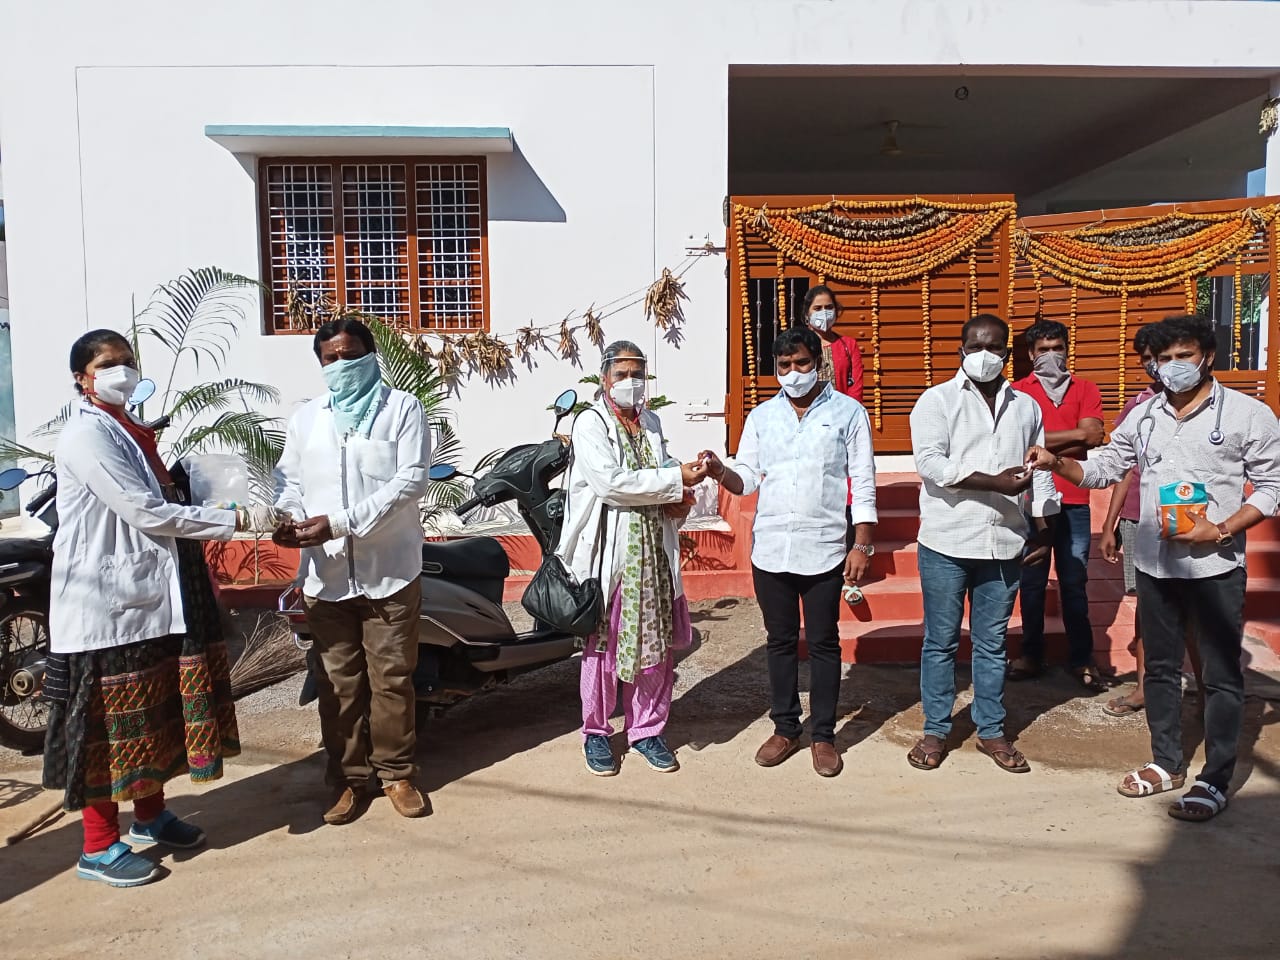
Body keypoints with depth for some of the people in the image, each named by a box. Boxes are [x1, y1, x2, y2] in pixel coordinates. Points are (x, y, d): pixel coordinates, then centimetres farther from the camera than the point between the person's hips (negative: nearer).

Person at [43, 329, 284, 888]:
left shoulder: (129, 430, 15)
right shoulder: (87, 435, -15)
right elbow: (147, 513, -22)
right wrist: (237, 519, -21)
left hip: (149, 595, 9)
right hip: (106, 600, -9)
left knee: (155, 710, 17)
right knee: (109, 720, 0)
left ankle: (150, 815, 33)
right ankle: (99, 847, 13)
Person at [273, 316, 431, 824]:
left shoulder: (401, 408, 0)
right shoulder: (306, 418, 13)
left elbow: (411, 479, -11)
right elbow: (288, 479, 13)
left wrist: (340, 522, -19)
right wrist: (287, 517, -12)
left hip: (389, 569, -3)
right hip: (326, 573, 3)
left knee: (391, 678, 5)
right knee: (338, 681, 9)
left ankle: (396, 772, 21)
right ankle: (349, 776, 23)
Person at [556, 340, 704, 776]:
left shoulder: (651, 422, 12)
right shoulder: (590, 423, -8)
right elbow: (611, 482, -20)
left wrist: (678, 501, -3)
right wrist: (676, 479, -19)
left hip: (653, 549, 6)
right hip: (608, 552, -5)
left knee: (656, 641, 10)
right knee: (602, 643, 5)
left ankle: (646, 730, 25)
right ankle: (596, 732, 21)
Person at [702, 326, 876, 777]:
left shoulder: (848, 412, -1)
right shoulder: (761, 416, 9)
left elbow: (863, 484, -2)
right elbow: (747, 478, 5)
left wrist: (863, 545, -8)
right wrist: (720, 471, -17)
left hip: (824, 549, -3)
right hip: (770, 548, 3)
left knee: (823, 642, 6)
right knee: (780, 641, 12)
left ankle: (823, 734, 18)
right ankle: (785, 728, 25)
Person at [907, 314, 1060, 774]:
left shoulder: (1026, 407, 12)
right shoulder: (937, 400, -3)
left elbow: (1040, 473, 15)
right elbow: (930, 462, -16)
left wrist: (1045, 530, 9)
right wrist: (997, 483, -21)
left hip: (1004, 545, 3)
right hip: (946, 544, -3)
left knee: (992, 643, 12)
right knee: (941, 641, 7)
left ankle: (991, 730, 25)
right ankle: (935, 730, 19)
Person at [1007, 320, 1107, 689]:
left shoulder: (1086, 389, 7)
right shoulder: (1019, 391, 2)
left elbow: (1093, 438, -7)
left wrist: (1044, 445, -9)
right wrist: (1074, 435, -6)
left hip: (1074, 502, 1)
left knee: (1075, 583, 5)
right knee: (1032, 582, 7)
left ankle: (1081, 658, 16)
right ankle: (1032, 654, 19)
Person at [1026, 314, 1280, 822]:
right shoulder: (1143, 416, 8)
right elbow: (1103, 468, 11)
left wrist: (1220, 531, -16)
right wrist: (1057, 463, -8)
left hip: (1216, 565, -4)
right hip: (1155, 563, 5)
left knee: (1221, 675, 4)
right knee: (1160, 666, 14)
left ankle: (1215, 781, 16)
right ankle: (1167, 763, 29)